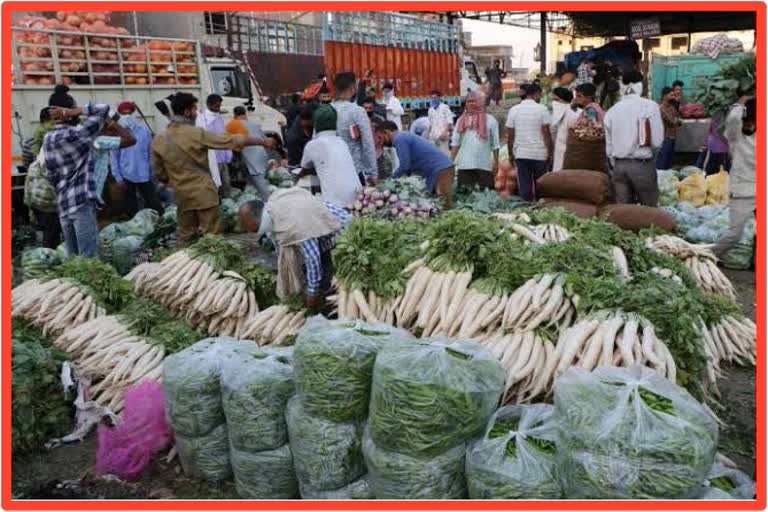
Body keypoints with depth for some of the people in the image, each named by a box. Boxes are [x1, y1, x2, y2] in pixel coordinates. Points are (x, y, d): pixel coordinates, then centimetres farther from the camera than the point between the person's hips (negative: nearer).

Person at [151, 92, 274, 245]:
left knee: (185, 239, 13)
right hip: (205, 194, -4)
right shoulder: (197, 134, -14)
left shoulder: (158, 141, 0)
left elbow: (160, 174, 7)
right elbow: (231, 141, -11)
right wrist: (261, 141, -3)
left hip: (182, 196, 4)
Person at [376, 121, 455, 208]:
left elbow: (404, 166, -15)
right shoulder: (405, 136, 24)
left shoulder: (399, 139, -9)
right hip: (443, 168, 11)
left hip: (440, 170, -11)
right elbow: (409, 165, 26)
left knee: (445, 208, -11)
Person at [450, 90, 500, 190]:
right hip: (464, 165, 2)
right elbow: (455, 143, 7)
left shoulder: (490, 120, 3)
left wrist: (496, 162, -3)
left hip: (484, 165, -2)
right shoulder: (461, 120, 10)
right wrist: (451, 161, -1)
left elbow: (495, 144, 2)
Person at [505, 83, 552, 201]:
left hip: (521, 153, 2)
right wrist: (550, 152, 0)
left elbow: (510, 135, 4)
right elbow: (546, 133, -6)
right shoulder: (542, 109, -3)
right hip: (539, 153, -2)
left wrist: (510, 154, 12)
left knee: (524, 186, 4)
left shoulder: (513, 110, 5)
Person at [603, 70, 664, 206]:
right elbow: (657, 142, -9)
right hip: (642, 164, -4)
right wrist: (645, 144, 12)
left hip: (618, 165, 4)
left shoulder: (611, 111, 6)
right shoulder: (650, 106, -6)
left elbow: (609, 146, 9)